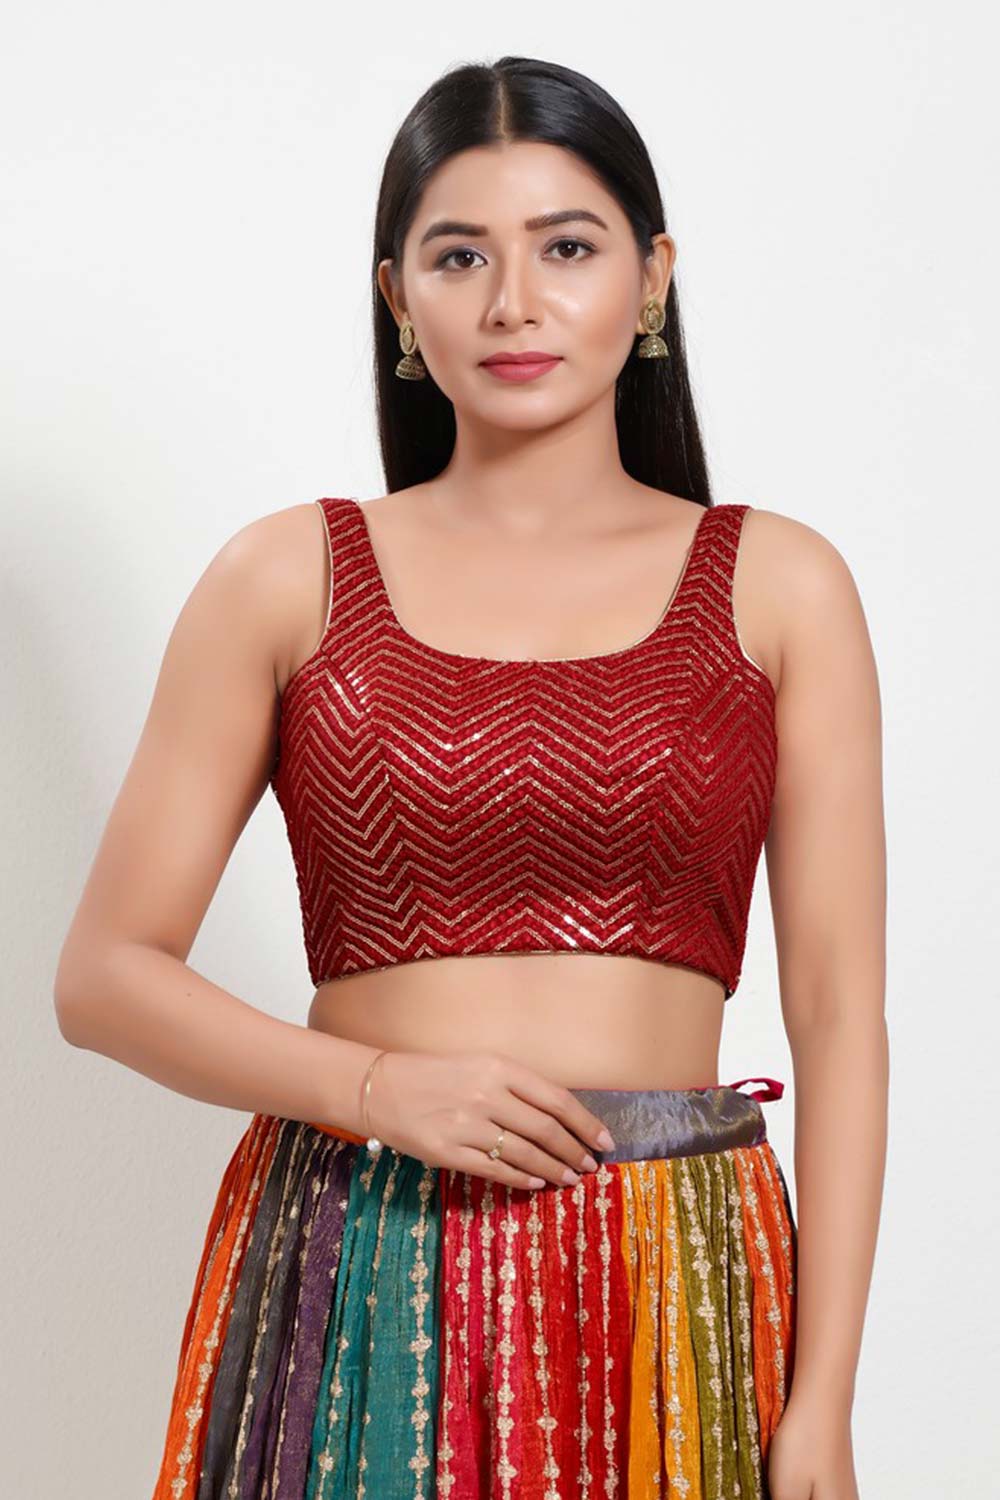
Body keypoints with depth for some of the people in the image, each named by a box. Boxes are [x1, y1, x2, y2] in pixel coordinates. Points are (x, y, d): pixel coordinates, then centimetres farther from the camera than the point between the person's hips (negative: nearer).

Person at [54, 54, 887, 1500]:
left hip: (675, 1286, 0)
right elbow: (107, 974, 2)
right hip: (357, 1282, 0)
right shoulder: (288, 577, 3)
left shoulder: (777, 586, 3)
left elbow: (837, 1013, 0)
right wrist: (378, 1084, -13)